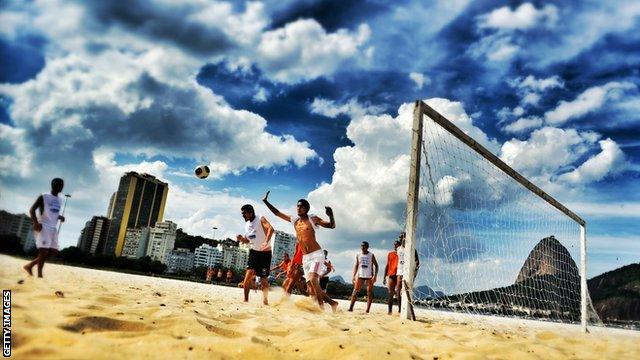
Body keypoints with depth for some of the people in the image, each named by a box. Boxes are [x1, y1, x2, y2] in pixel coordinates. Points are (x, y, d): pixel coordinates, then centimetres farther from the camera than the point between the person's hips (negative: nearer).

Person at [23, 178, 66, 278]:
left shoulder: (59, 200, 18)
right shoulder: (43, 197, -2)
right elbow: (32, 210, -8)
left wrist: (60, 217, 6)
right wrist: (35, 222, -22)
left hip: (53, 228, 7)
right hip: (43, 227, -7)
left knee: (53, 251, 2)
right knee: (44, 250, -13)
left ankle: (30, 265, 17)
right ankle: (39, 274, -9)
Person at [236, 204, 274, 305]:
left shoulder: (260, 219, -14)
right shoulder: (247, 224, 8)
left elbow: (271, 228, -33)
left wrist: (266, 241, -49)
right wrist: (241, 239, -5)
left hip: (265, 252, -5)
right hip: (254, 251, 5)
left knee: (264, 278, 1)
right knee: (249, 273, -14)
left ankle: (265, 300, 18)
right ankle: (246, 300, -5)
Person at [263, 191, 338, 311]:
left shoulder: (313, 219, -2)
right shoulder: (294, 220, 12)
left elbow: (332, 226, -4)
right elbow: (277, 213, 20)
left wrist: (331, 215, -23)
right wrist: (266, 202, 16)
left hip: (316, 254, -6)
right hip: (305, 257, 6)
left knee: (313, 279, -24)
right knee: (312, 284, 4)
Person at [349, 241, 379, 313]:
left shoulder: (371, 255, -1)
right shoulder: (358, 255, 7)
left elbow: (376, 265, -1)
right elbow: (356, 265, 9)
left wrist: (375, 276, -12)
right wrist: (354, 276, 1)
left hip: (369, 276, -2)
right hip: (360, 275, 2)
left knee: (369, 292, -2)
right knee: (355, 290, -3)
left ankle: (367, 310, 1)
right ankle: (351, 307, -2)